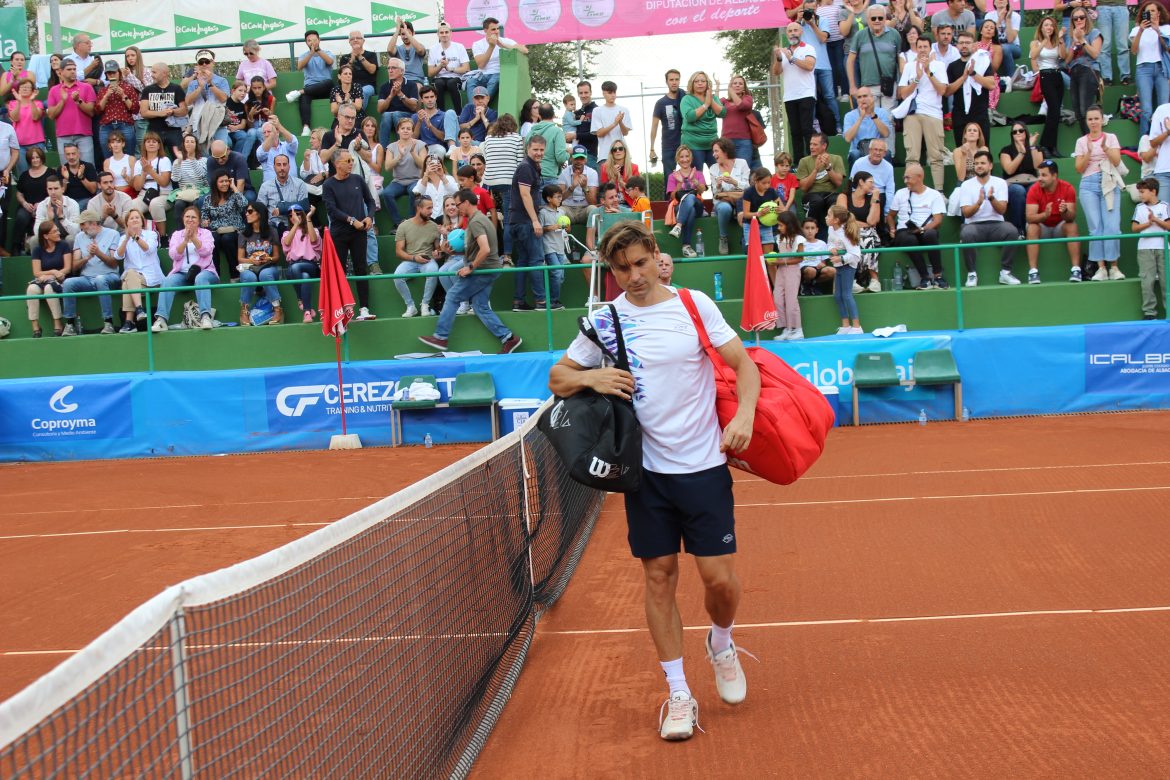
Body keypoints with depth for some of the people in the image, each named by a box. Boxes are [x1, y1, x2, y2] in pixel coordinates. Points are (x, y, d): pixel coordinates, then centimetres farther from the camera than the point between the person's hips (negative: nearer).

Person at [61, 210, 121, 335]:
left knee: (100, 279, -38)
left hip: (109, 276, -4)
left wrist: (98, 253, -19)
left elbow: (114, 263, -4)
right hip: (86, 278, 4)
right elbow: (75, 266, 8)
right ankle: (70, 323, -19)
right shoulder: (79, 237, 16)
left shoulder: (112, 234, 5)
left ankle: (108, 322, -35)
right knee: (68, 283, -26)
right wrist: (87, 257, -11)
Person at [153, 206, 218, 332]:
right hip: (182, 273, 2)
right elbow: (174, 255, 1)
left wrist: (193, 237, -15)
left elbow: (205, 251, -6)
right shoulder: (177, 234, 17)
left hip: (204, 271, -2)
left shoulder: (206, 233, 13)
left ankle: (205, 316, -48)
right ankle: (161, 319, -40)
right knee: (167, 281, -29)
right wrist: (185, 240, -11)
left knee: (200, 278, -37)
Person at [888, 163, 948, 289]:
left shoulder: (934, 195, 8)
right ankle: (925, 277, -31)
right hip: (904, 232, 1)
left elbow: (938, 220, -2)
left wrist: (922, 229, -18)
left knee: (930, 234, -39)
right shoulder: (900, 194, 18)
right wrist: (892, 229, 6)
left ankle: (938, 276, -32)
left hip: (926, 231, -1)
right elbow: (890, 215, 26)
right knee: (910, 239, -37)